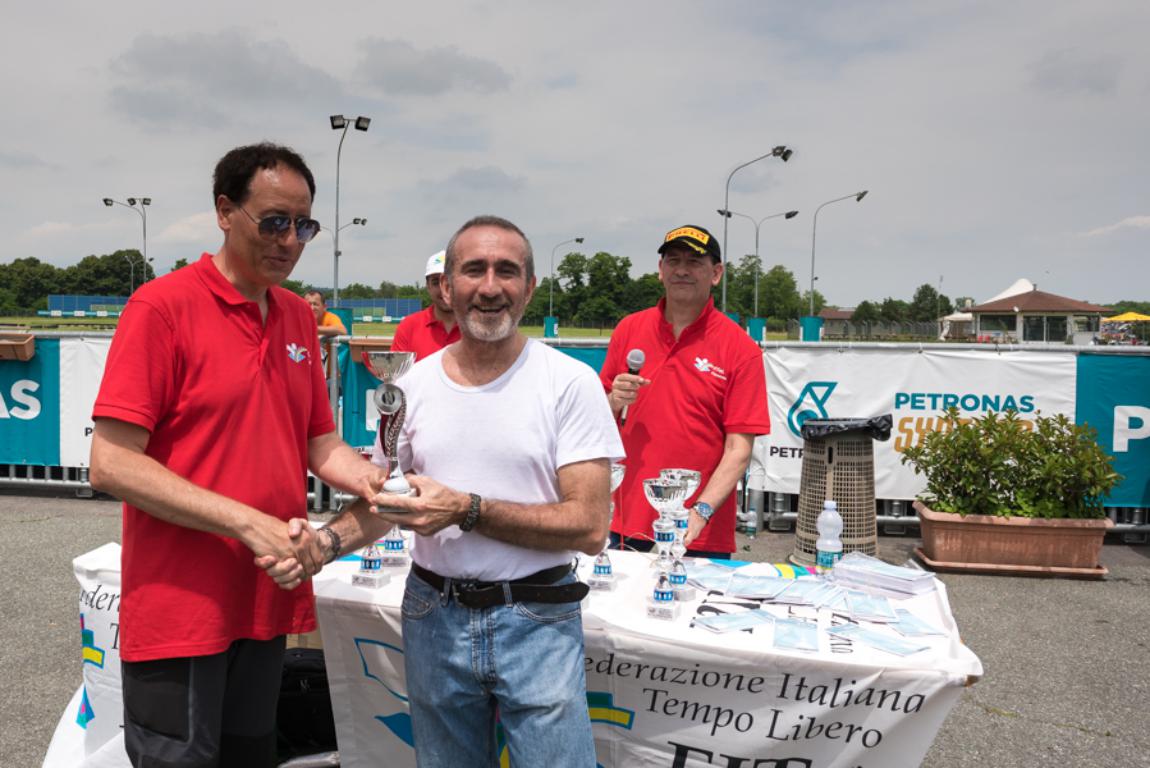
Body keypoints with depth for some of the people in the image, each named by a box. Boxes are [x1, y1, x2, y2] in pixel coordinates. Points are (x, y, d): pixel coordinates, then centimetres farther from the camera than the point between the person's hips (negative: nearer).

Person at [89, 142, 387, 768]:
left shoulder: (299, 317, 8)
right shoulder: (163, 305, -11)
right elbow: (111, 464, -16)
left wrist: (366, 477, -8)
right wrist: (249, 523, -21)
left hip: (268, 602, 7)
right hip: (179, 613, -6)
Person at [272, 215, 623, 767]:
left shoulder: (570, 383, -11)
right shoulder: (414, 385, 2)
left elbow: (589, 528, -15)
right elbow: (382, 500, 12)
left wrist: (467, 510, -23)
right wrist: (327, 540, -9)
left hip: (537, 622, -3)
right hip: (434, 617, 4)